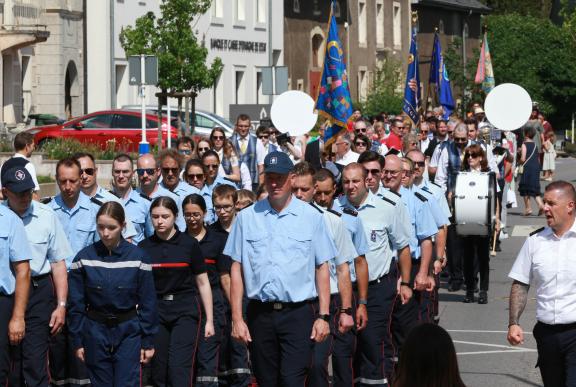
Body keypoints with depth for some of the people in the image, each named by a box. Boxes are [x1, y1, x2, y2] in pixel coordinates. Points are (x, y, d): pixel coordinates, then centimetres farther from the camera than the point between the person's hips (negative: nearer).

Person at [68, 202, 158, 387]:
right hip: (96, 332, 2)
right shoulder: (84, 257, -2)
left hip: (128, 332, -1)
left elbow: (147, 302, 0)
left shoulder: (138, 257, -5)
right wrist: (78, 341, 1)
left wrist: (148, 341, -1)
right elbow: (76, 303, 2)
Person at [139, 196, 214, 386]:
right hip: (156, 312, 3)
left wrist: (209, 320, 3)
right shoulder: (144, 247, 4)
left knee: (179, 371, -13)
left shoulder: (189, 244, -1)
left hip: (185, 312, -3)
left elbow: (202, 283, 4)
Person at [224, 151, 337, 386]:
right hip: (259, 314, 2)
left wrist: (323, 316, -3)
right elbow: (237, 269, 6)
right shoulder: (247, 217, 6)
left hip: (298, 314, -2)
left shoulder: (312, 217, 3)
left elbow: (322, 268, 3)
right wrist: (237, 319, 0)